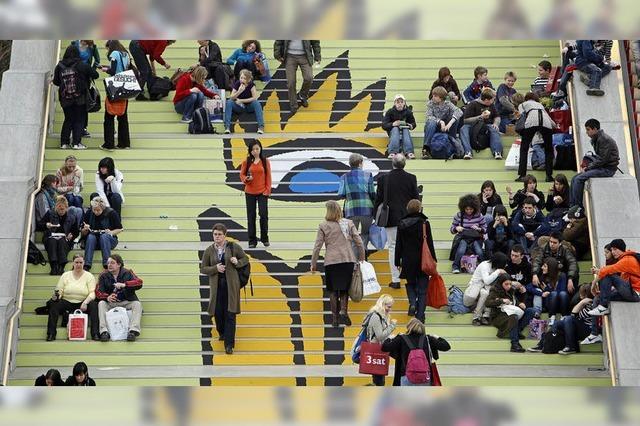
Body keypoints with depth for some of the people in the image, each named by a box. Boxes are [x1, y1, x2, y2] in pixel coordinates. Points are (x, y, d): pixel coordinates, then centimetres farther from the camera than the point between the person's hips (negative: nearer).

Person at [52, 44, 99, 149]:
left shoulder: (60, 66, 0)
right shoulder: (81, 65, -7)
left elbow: (56, 81, 7)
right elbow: (95, 74, -3)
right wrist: (87, 77, 17)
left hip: (65, 98, 3)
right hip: (80, 98, -3)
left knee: (68, 120, 14)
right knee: (79, 120, 6)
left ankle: (64, 142, 12)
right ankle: (76, 143, 1)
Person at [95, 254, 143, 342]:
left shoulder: (127, 273, 5)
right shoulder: (104, 275, 7)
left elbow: (139, 283, -11)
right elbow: (98, 292, -4)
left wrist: (124, 285, -28)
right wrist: (107, 297, -27)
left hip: (126, 302, -1)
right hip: (110, 303, 1)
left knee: (137, 304, -27)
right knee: (101, 303, -27)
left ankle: (133, 330, -40)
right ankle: (104, 331, -37)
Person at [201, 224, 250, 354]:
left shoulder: (234, 247, -3)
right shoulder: (209, 250, 1)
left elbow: (245, 259, 8)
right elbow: (203, 268, 3)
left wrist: (237, 262, -14)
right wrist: (215, 268, -15)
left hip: (231, 284, -2)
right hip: (216, 285, 2)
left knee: (230, 314, -6)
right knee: (218, 312, 7)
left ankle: (229, 344, -3)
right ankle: (222, 333, 37)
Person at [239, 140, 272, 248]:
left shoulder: (265, 161, 2)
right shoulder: (246, 162, 2)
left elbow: (268, 177, 3)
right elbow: (242, 174, 6)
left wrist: (267, 190, -5)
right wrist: (246, 179, -16)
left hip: (262, 193, -1)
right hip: (250, 193, 1)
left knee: (264, 215, -5)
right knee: (251, 216, 3)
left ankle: (265, 239, 12)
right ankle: (252, 240, 10)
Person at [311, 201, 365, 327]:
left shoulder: (323, 226, 0)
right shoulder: (348, 223, 5)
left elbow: (317, 246, -2)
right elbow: (359, 242, 4)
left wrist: (313, 264, 6)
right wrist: (362, 259, 13)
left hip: (331, 262, -1)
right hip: (348, 260, 1)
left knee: (333, 290, 10)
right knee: (344, 288, 12)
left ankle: (335, 318, 10)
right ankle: (343, 311, -9)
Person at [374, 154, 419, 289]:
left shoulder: (383, 178, -6)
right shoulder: (411, 178, -4)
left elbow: (378, 198, -1)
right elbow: (416, 197, 1)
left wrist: (376, 215, 11)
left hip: (391, 218, -1)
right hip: (408, 217, 1)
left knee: (393, 248, 3)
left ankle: (395, 280, 1)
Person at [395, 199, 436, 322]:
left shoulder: (401, 224, 0)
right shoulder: (424, 222, -8)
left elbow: (398, 244, 3)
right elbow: (429, 242, -6)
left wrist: (398, 261, 10)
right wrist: (433, 259, 1)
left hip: (408, 260, 2)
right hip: (422, 260, -2)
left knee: (410, 284, 22)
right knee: (422, 288, 5)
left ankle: (412, 303, -3)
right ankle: (420, 315, 1)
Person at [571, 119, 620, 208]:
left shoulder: (604, 139, -17)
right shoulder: (596, 139, 13)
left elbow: (602, 159, -21)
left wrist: (587, 168, -14)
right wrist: (587, 166, 2)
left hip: (608, 169, -10)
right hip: (601, 167, 10)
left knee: (579, 179, -21)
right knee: (575, 179, 0)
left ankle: (578, 207, -14)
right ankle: (573, 206, -2)